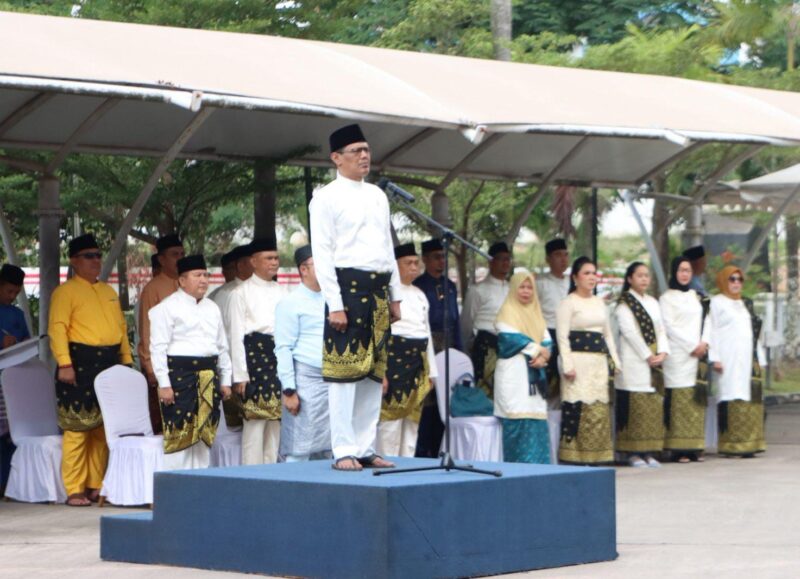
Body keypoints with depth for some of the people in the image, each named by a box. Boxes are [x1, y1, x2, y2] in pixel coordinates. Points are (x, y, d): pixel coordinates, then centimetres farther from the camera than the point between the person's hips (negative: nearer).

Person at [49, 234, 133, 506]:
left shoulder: (109, 291, 19)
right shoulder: (65, 292, -4)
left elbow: (121, 327, 21)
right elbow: (57, 328, -12)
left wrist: (127, 360, 13)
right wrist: (64, 364, -21)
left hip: (109, 364, 7)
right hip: (81, 363, -7)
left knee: (104, 428, 9)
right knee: (77, 428, -7)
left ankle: (96, 486, 17)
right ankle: (74, 491, -4)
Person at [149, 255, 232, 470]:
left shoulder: (212, 308, 18)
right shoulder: (168, 308, -4)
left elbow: (222, 347, 22)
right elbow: (159, 347, -8)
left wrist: (225, 379, 16)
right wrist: (164, 383, -14)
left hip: (208, 377, 7)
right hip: (180, 374, -7)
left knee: (205, 432, 8)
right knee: (179, 433, -9)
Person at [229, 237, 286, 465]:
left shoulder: (280, 291, 16)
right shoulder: (241, 292, 1)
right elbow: (236, 335, -3)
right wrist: (240, 375, -9)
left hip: (280, 356, 5)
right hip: (255, 354, -5)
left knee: (276, 419, 7)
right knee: (256, 420, -8)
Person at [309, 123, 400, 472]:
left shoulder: (377, 196, 17)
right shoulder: (327, 198, -4)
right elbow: (322, 254, -9)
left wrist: (395, 296, 15)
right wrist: (335, 305, -15)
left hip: (378, 290, 7)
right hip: (348, 286, -7)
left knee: (375, 373, 8)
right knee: (345, 371, -8)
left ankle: (365, 449, 13)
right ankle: (344, 451, -5)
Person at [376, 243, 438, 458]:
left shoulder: (420, 295, 18)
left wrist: (431, 371, 17)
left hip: (417, 363, 8)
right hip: (393, 361, -8)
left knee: (412, 421, 9)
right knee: (390, 419, -7)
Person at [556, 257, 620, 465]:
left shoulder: (599, 302, 20)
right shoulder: (568, 303, -1)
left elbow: (608, 334, 24)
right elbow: (562, 336, -8)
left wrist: (614, 360, 17)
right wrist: (567, 365, -16)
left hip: (600, 362, 7)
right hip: (579, 360, -7)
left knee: (600, 409, 3)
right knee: (579, 409, -12)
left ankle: (597, 456, 7)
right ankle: (575, 456, -10)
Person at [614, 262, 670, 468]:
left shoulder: (653, 302, 18)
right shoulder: (624, 303, -3)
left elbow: (660, 329, 13)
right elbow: (630, 331, -11)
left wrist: (663, 352, -3)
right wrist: (648, 356, -14)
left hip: (654, 360, 7)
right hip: (634, 361, -7)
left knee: (654, 405, 3)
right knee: (635, 406, -9)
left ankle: (649, 451, 6)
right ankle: (633, 453, -7)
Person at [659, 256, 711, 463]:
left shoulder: (696, 297, 19)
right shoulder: (667, 298, 1)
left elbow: (706, 321, 15)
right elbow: (669, 326, -7)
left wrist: (704, 343, -3)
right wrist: (692, 346, -11)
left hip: (698, 354, 6)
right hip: (678, 355, -6)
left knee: (697, 400, 2)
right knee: (680, 401, -10)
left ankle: (694, 447, 4)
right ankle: (678, 449, -12)